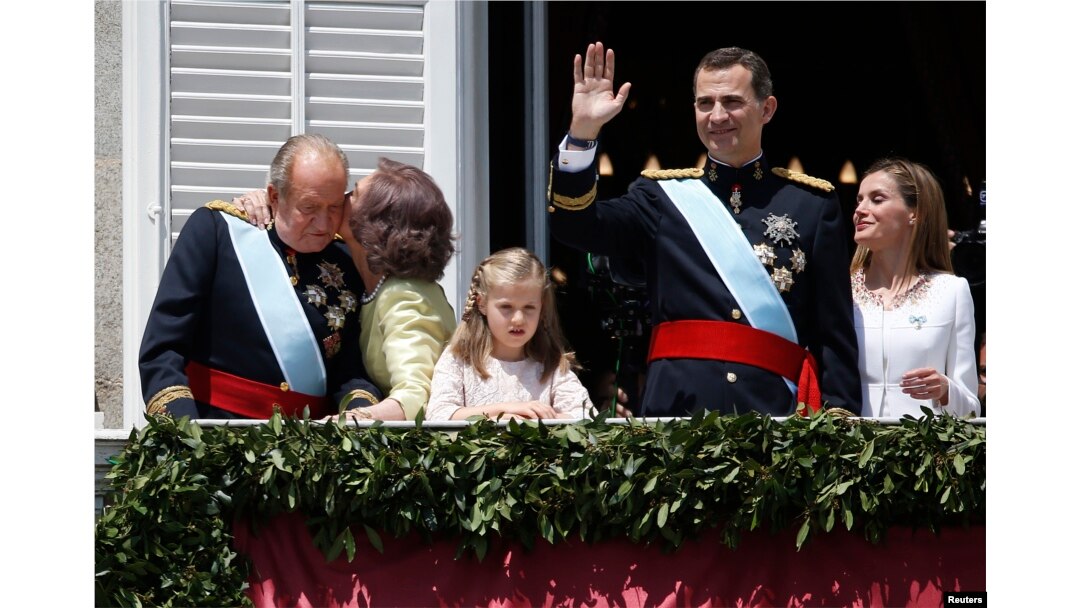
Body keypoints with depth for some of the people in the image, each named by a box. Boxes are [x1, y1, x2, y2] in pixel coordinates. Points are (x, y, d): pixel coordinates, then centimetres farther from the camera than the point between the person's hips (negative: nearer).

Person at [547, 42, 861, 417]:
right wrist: (582, 132, -14)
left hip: (776, 412, 0)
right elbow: (574, 225, -2)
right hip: (677, 407, 1)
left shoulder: (813, 203, 11)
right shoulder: (663, 195, 14)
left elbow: (836, 332, 7)